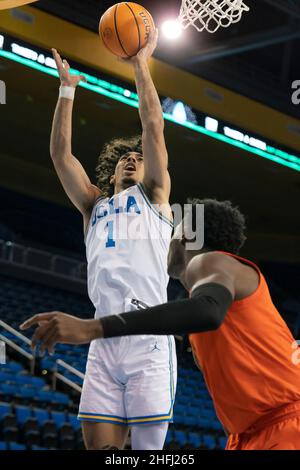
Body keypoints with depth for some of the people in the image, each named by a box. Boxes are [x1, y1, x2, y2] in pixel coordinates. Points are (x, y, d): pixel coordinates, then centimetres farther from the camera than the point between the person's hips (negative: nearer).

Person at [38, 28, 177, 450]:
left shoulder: (153, 195, 16)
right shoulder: (94, 205, 25)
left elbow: (153, 129, 7)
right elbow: (60, 153, 18)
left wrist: (140, 64, 9)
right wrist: (67, 88, 15)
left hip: (149, 339, -3)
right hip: (104, 341, 3)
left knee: (148, 446, -6)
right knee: (99, 444, -3)